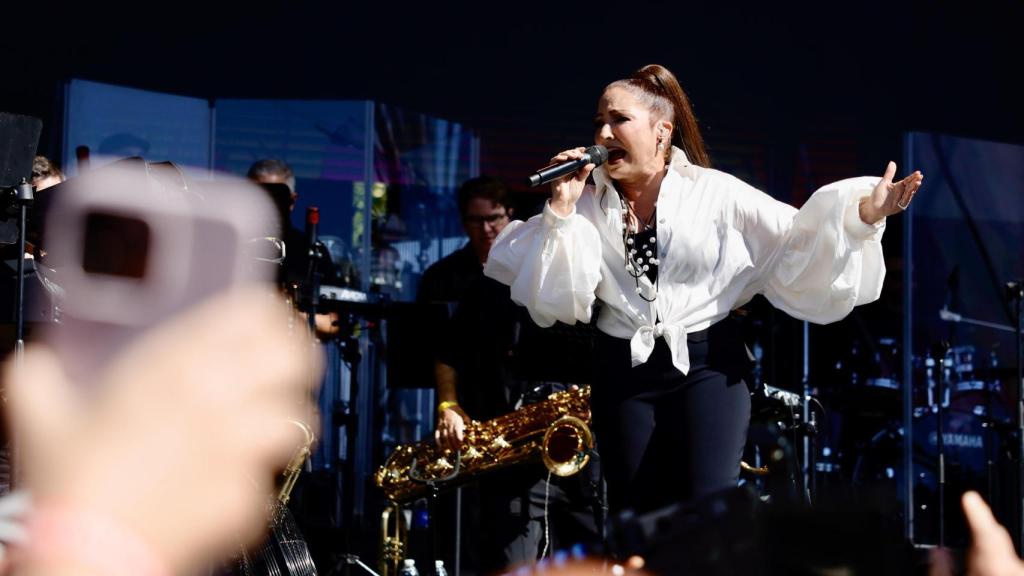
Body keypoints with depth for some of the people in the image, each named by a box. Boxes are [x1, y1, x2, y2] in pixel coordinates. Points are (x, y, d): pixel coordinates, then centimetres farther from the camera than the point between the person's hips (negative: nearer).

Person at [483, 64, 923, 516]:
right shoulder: (588, 202, 3)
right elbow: (555, 296, -5)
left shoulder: (715, 193, -3)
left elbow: (795, 236, -6)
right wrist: (560, 211, -15)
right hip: (623, 373, 3)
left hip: (706, 365, -3)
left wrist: (861, 213, -21)